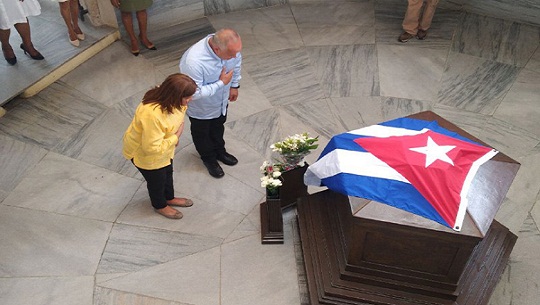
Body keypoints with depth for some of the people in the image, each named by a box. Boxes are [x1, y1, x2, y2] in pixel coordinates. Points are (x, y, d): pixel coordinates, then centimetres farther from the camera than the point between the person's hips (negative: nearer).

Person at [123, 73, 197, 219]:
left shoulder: (169, 99, -20)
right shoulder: (152, 114, -45)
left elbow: (179, 113, 4)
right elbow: (152, 148, -37)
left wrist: (174, 137, -5)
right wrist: (176, 137, -27)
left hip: (163, 144, 7)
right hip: (143, 152, -7)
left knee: (167, 172, 28)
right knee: (157, 180, 18)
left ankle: (169, 198, 55)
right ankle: (160, 206, 48)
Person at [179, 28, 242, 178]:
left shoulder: (229, 45, -26)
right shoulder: (193, 61, -45)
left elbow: (236, 61, -2)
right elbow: (194, 93, -34)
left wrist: (234, 85, 7)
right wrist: (221, 83, -32)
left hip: (221, 101, 5)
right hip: (201, 108, -5)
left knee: (218, 128, 31)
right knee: (202, 134, 25)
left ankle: (219, 151, 59)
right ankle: (209, 158, 53)